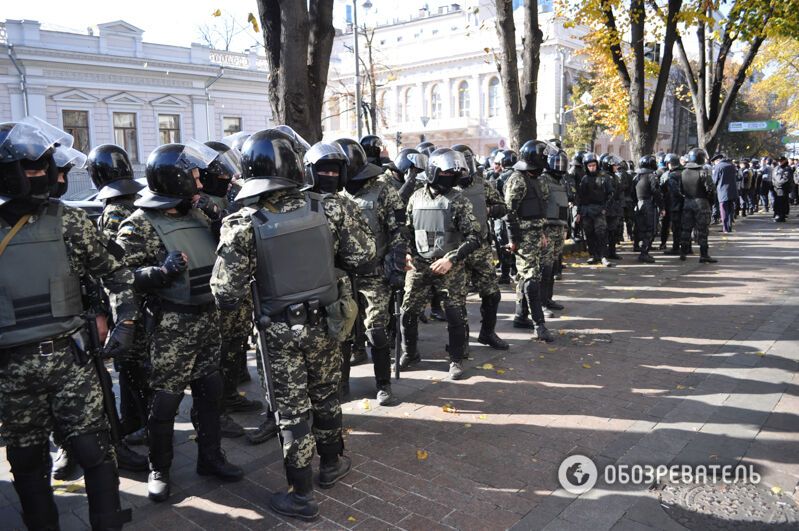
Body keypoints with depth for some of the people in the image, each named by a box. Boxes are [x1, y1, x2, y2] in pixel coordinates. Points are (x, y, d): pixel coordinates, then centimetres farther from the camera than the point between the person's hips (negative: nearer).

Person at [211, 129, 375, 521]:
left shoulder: (241, 225, -17)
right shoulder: (325, 209, -10)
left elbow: (227, 294, -16)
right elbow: (363, 254, -2)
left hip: (280, 330, -2)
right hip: (322, 322, 3)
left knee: (292, 409, 10)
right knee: (325, 395, 23)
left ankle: (301, 495, 23)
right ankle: (332, 464, 43)